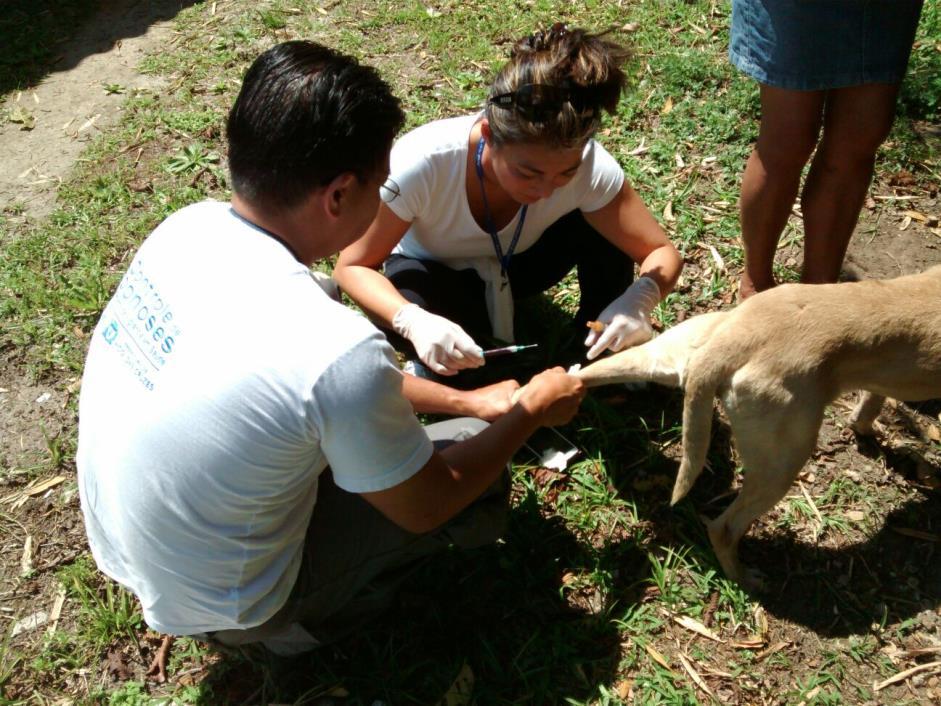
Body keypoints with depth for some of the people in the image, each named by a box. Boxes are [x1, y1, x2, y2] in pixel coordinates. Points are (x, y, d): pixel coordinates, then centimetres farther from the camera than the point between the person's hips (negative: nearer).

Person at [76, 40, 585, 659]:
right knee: (482, 469, -1)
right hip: (216, 604, -6)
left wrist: (467, 399, 7)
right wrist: (534, 409, -2)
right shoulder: (333, 348, -37)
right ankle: (291, 624, 9)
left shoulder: (188, 226, -13)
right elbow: (424, 508, -17)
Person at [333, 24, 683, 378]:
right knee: (406, 311, -37)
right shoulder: (422, 163, -39)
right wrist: (412, 320, -49)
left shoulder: (588, 164, -32)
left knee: (602, 229, -27)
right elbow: (352, 266, -28)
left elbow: (664, 254, -23)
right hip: (435, 274, -2)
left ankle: (597, 355, -4)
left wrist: (640, 299, -47)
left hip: (516, 263, 2)